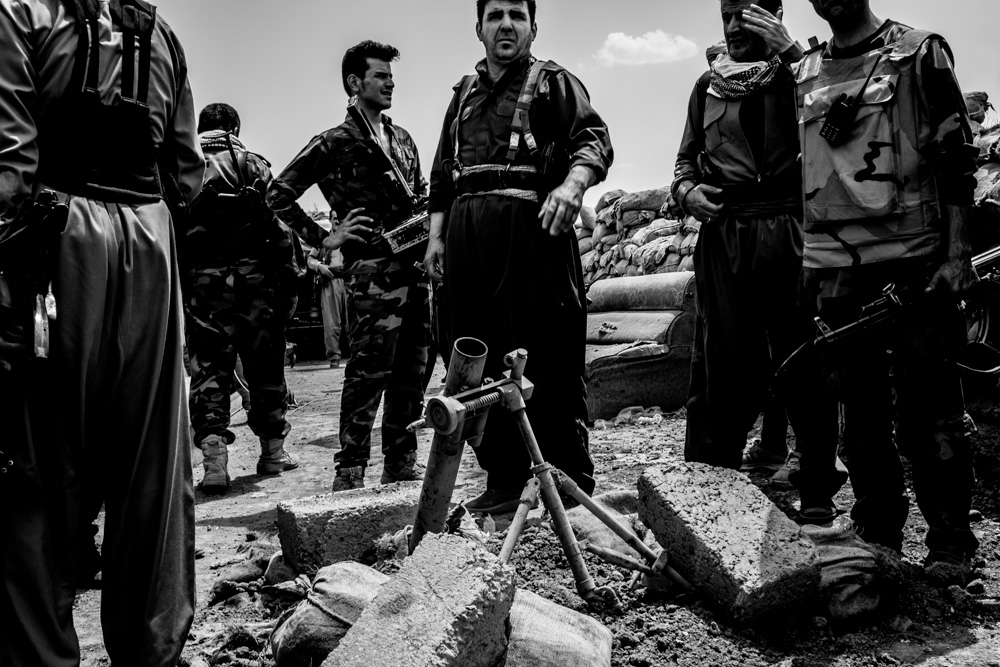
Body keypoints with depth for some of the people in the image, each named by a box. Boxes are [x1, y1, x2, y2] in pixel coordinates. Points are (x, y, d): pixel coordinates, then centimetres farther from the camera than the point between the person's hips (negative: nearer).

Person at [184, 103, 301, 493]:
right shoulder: (253, 165, 7)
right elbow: (279, 226, -3)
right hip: (254, 277, 0)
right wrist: (288, 274, -1)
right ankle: (273, 450, 20)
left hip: (203, 282, 0)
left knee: (209, 368, 2)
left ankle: (214, 457, -8)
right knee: (265, 364, 10)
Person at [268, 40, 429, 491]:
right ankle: (350, 471, 0)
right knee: (368, 373, -8)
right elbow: (279, 195, -3)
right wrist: (324, 239, -6)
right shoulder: (335, 143, -1)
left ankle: (401, 462, 20)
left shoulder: (402, 140, 20)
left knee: (411, 372, 9)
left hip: (415, 266, 7)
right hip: (372, 270, -7)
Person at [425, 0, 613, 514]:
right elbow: (442, 173, 25)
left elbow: (594, 140, -5)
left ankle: (571, 480, 2)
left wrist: (572, 183, -26)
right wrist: (436, 235, 14)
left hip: (530, 226, -5)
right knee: (480, 363, 5)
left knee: (550, 358, -7)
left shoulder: (554, 83, 10)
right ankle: (504, 479, 15)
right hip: (466, 235, 6)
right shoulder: (463, 94, 26)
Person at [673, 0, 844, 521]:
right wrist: (686, 190, 4)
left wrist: (791, 51, -12)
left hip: (790, 229, -2)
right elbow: (687, 156, 24)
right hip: (724, 232, 3)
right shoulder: (709, 84, 18)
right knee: (721, 360, 1)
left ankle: (818, 490, 8)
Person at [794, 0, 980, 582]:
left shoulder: (919, 54, 4)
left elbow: (957, 160, -1)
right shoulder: (801, 76, 16)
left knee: (930, 412, -1)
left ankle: (951, 544, 11)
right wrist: (801, 262, 14)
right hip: (833, 270, 4)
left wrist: (957, 254, -9)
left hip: (913, 264, -4)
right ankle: (876, 533, 21)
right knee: (861, 410, 9)